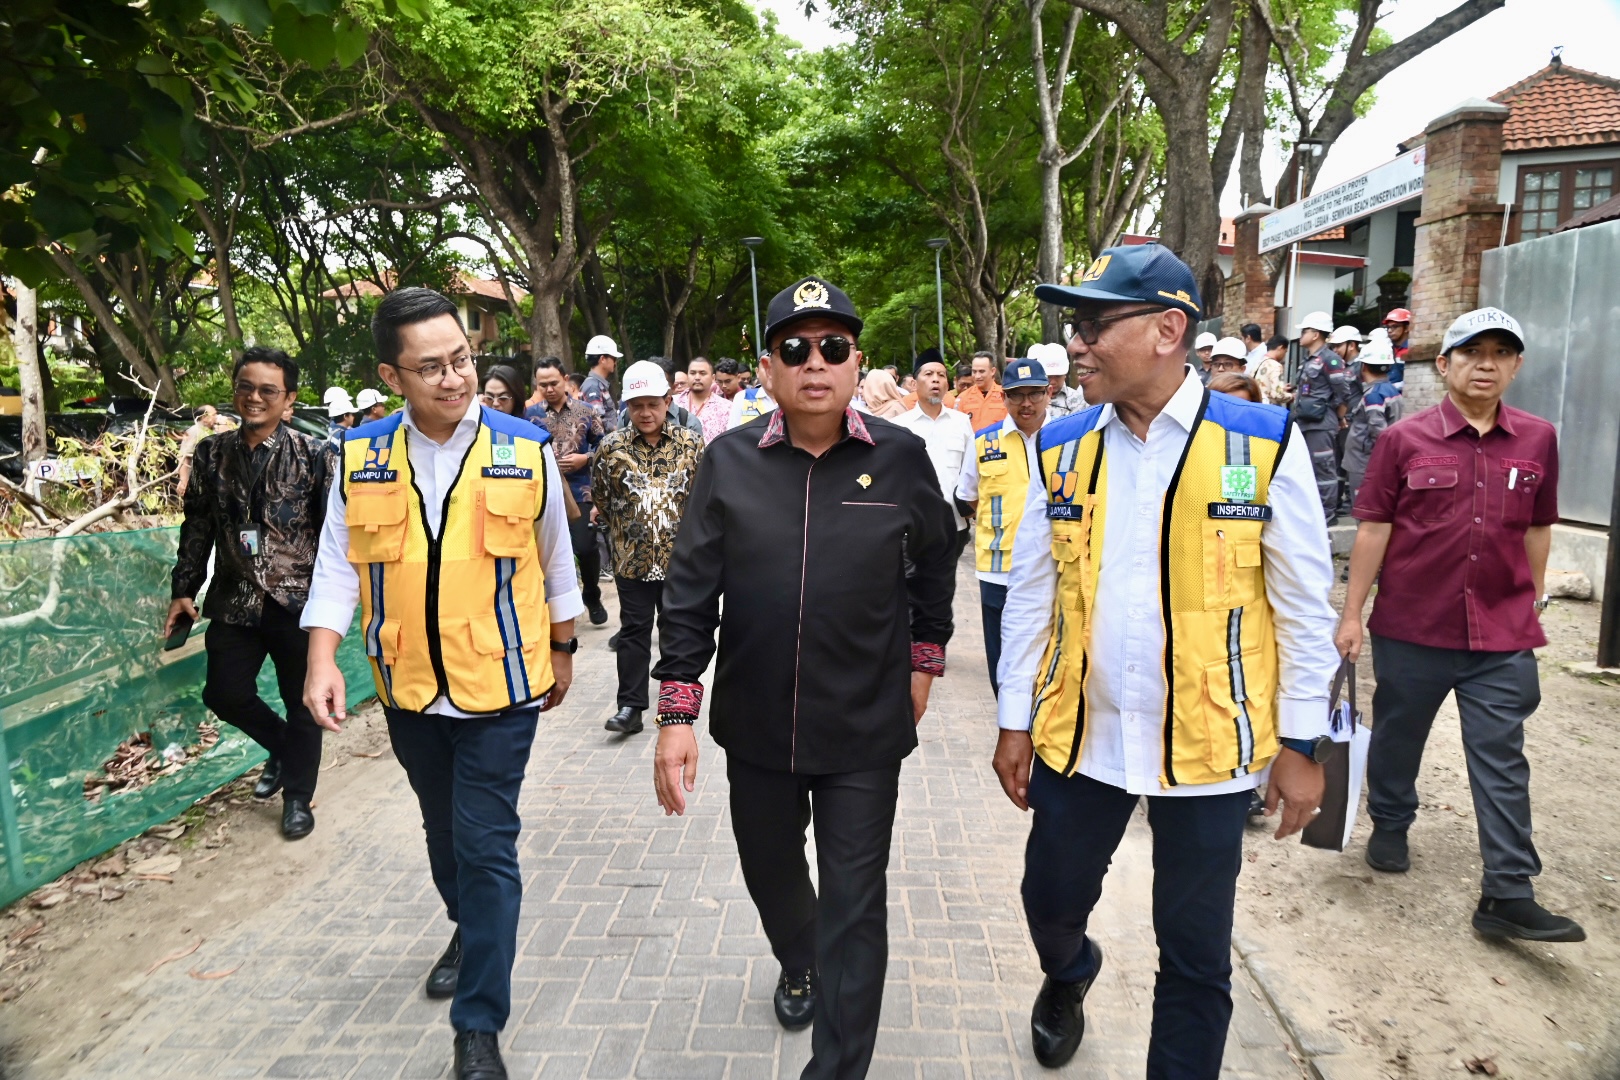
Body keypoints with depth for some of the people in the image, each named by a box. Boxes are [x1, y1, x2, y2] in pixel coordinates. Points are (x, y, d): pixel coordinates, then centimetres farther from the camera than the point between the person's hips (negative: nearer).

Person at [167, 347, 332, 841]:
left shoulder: (314, 454, -8)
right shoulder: (211, 454, 4)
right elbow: (197, 527, 11)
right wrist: (184, 590, 9)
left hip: (298, 600, -4)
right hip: (234, 601, 4)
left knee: (301, 703, 7)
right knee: (225, 694, 9)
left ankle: (297, 798, 26)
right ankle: (281, 747, 39)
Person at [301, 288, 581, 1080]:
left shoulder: (526, 449, -8)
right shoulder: (360, 456, -3)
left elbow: (554, 561, 3)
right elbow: (339, 564, 1)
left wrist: (562, 651, 10)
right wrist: (321, 659, -11)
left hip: (500, 685, -3)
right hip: (408, 688, 3)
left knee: (486, 844, -1)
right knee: (443, 826, 22)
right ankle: (468, 929, 50)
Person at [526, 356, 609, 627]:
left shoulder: (585, 411, 1)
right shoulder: (531, 414, 3)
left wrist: (585, 458, -10)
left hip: (580, 491, -1)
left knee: (585, 547, -4)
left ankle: (593, 597, 21)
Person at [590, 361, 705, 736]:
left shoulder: (692, 443, -2)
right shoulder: (611, 447, -3)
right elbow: (600, 496, 10)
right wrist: (621, 527, 12)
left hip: (680, 559, 0)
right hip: (632, 559, 0)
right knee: (633, 632, 7)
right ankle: (630, 706, 14)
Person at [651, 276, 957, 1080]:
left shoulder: (900, 457, -7)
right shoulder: (729, 461, -6)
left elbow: (935, 563, 9)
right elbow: (691, 592, -4)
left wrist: (922, 663, 11)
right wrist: (677, 713, -6)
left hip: (866, 728, -2)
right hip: (755, 724, 3)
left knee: (853, 906, 5)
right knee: (770, 870, 24)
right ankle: (798, 965, 57)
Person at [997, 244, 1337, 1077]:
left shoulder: (1262, 444, -9)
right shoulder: (1063, 448, 0)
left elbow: (1304, 604, -4)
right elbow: (1029, 594, 4)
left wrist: (1302, 742, -2)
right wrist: (1015, 722, 5)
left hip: (1208, 745, -3)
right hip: (1078, 737, 3)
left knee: (1194, 957, 11)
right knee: (1050, 901, 20)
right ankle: (1068, 976, 54)